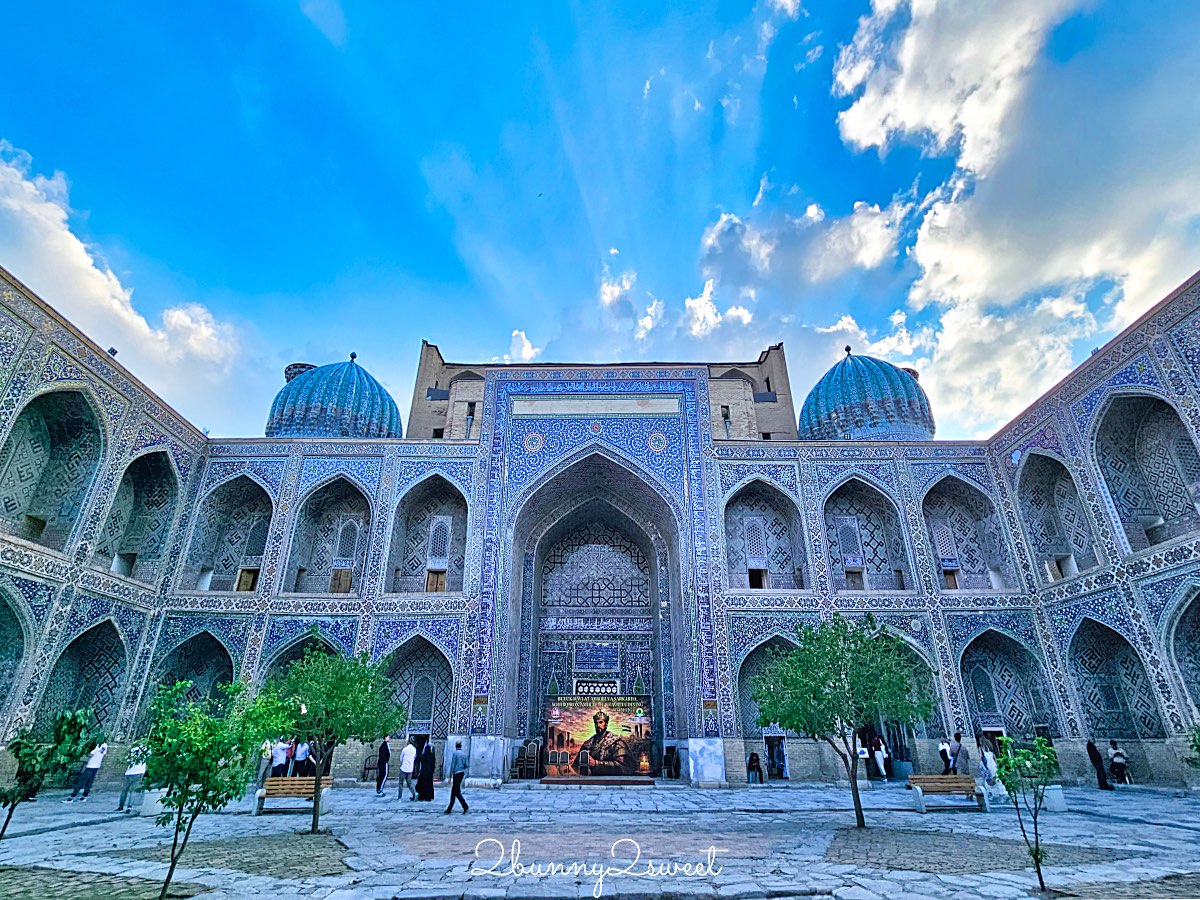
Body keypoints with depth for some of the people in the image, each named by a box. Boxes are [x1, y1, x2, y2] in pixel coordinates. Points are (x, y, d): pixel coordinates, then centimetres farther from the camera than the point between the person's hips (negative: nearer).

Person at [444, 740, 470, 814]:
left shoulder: (455, 753, -9)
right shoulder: (464, 754, 8)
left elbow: (452, 765, -12)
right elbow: (466, 765, 9)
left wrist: (450, 776, -10)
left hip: (456, 773, -7)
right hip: (462, 773, 7)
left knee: (457, 792, -5)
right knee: (453, 791, 15)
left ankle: (466, 807, -14)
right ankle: (449, 809, 19)